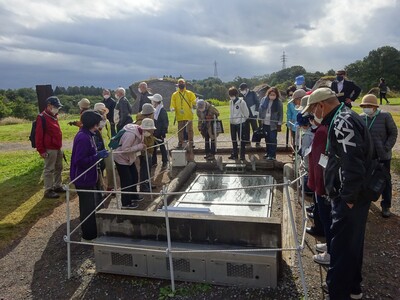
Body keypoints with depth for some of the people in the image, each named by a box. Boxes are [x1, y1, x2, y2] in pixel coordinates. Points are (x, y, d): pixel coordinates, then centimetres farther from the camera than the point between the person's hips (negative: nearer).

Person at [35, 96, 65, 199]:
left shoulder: (54, 116, 13)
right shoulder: (42, 117, -15)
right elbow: (38, 135, -17)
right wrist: (41, 150, -18)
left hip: (58, 148, 9)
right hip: (49, 149, -9)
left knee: (58, 168, 17)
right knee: (49, 170, -1)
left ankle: (58, 186, 30)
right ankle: (48, 190, 7)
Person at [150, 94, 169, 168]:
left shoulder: (162, 110, -14)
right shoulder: (155, 110, 8)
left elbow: (165, 122, -16)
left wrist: (163, 133, -18)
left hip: (159, 133, -8)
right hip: (154, 132, 8)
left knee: (162, 146, 2)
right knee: (153, 147, 12)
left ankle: (164, 162, 14)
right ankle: (154, 162, 23)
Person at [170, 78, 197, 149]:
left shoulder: (189, 93, 5)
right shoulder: (174, 95, 9)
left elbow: (194, 101, -4)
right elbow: (172, 104, 5)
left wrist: (195, 103, -27)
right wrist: (172, 108, -17)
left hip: (188, 116, -1)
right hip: (179, 116, 1)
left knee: (190, 130, 2)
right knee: (180, 130, 7)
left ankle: (191, 143, 9)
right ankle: (180, 144, 16)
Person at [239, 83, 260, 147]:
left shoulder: (252, 93, -4)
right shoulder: (242, 96, 8)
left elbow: (257, 102, -5)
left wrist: (256, 110, -12)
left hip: (252, 114, -4)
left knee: (255, 129, -1)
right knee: (246, 129, 9)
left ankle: (257, 143, 3)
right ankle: (247, 142, 20)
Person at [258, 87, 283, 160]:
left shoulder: (279, 102, -6)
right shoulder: (263, 100, 2)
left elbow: (281, 114, -4)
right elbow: (260, 111, 7)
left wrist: (279, 124, -8)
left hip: (273, 124, -3)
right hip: (264, 123, 4)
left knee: (273, 139, -3)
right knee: (267, 139, 15)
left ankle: (272, 155, 5)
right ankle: (268, 152, 29)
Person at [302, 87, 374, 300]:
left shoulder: (342, 122, -20)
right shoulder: (345, 118, 12)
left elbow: (354, 166, -28)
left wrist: (348, 198, -20)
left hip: (350, 200, -10)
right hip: (354, 196, 10)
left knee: (341, 248, 0)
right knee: (352, 244, 22)